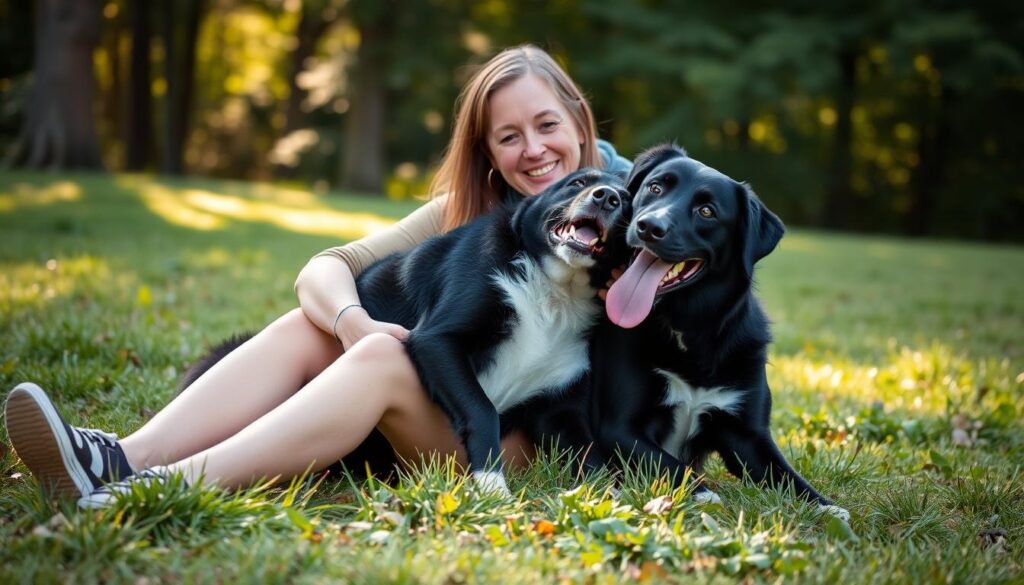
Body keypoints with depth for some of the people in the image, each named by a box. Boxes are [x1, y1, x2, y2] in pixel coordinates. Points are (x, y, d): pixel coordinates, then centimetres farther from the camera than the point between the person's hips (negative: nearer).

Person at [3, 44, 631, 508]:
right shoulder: (468, 209, 8)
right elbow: (326, 268, -2)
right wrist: (352, 319, -25)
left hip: (541, 435, -5)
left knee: (383, 358, -31)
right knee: (306, 326, -18)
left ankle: (183, 484, -44)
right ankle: (126, 460, -33)